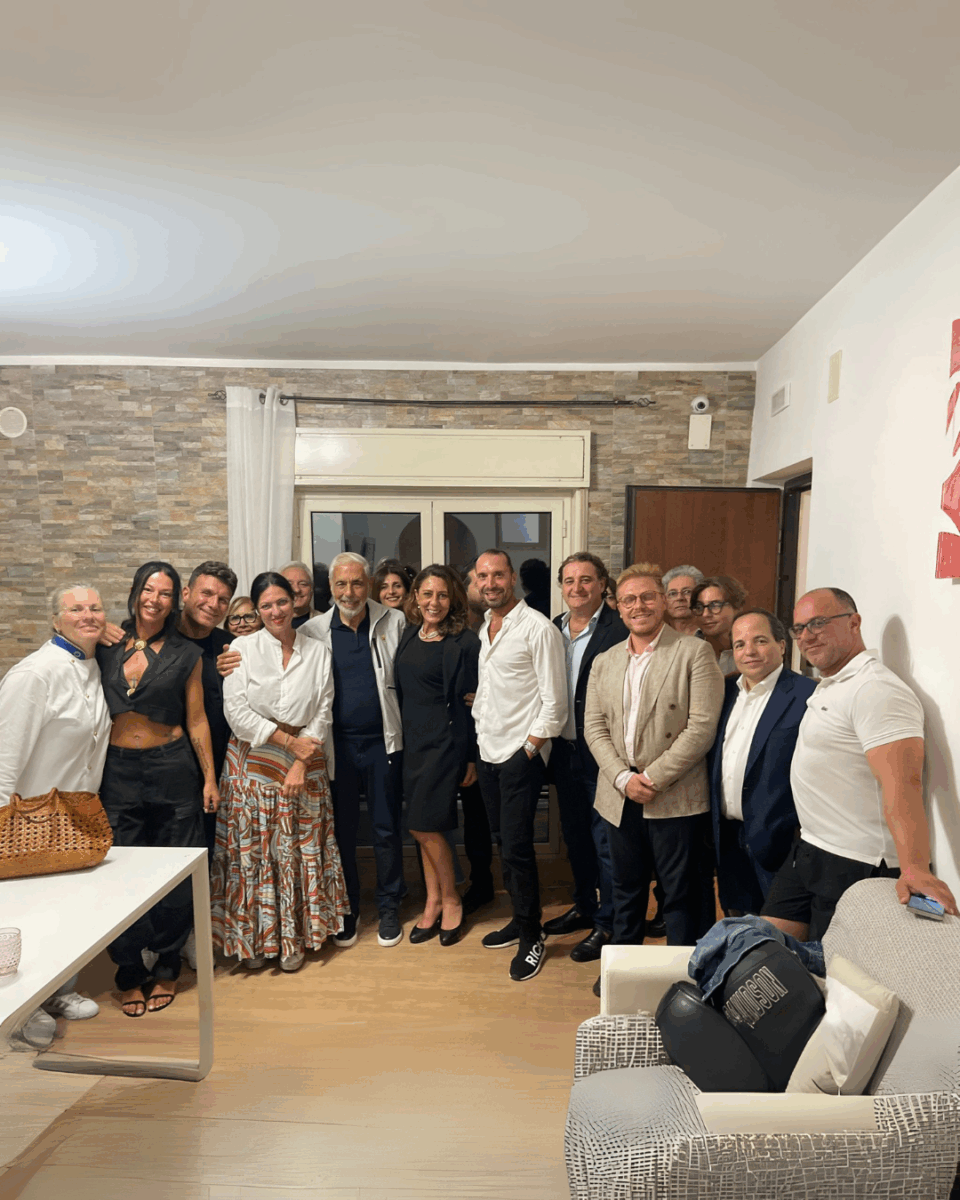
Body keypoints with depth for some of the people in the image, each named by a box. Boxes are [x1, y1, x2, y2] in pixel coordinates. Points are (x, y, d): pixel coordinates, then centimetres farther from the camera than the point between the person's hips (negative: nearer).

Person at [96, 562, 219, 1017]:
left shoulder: (186, 654, 2)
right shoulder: (106, 645, 5)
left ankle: (166, 971, 26)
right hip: (116, 771, 1)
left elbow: (197, 721, 4)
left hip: (172, 770, -1)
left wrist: (209, 778, 2)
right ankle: (130, 975, 25)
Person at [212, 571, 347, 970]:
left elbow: (323, 713, 1)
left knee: (298, 851, 6)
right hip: (252, 762, -1)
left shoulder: (318, 652, 4)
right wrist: (289, 741, -11)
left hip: (304, 766, 1)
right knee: (253, 852, 5)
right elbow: (236, 712, -8)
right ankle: (252, 937, 23)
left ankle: (294, 938, 22)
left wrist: (301, 763, -9)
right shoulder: (243, 649, -2)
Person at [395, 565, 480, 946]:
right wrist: (401, 738, 11)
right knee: (424, 827, 13)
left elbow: (471, 702, -10)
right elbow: (401, 691, 13)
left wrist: (472, 757, -9)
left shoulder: (464, 642, -11)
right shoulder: (409, 636, 7)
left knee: (424, 823, -4)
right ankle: (433, 903, 29)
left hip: (446, 741, -6)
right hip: (412, 740, 6)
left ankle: (450, 900, 19)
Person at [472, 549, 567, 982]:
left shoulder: (538, 628, -13)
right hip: (488, 751, 7)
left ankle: (531, 936, 15)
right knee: (505, 843, 16)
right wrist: (480, 735, 11)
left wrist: (529, 749, -12)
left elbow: (554, 701, -14)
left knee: (517, 848, -3)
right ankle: (519, 919, 32)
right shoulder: (484, 628, 10)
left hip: (521, 755, -7)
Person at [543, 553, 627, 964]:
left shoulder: (619, 630, -14)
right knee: (575, 835, 20)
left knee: (606, 841, 5)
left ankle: (607, 925, 22)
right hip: (564, 749, 7)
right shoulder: (552, 629, 7)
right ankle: (584, 907, 39)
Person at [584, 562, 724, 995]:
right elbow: (594, 727, 6)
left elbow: (701, 727, -13)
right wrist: (623, 778, -8)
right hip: (620, 798, 5)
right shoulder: (604, 662, 10)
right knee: (626, 890, 19)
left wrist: (653, 777, -15)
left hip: (675, 799, -4)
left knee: (680, 895, 8)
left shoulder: (694, 653, -6)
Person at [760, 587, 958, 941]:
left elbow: (901, 783, -31)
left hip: (855, 866, -9)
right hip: (808, 850, 9)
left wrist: (914, 868, -41)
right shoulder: (826, 688, 12)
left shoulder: (876, 690, -20)